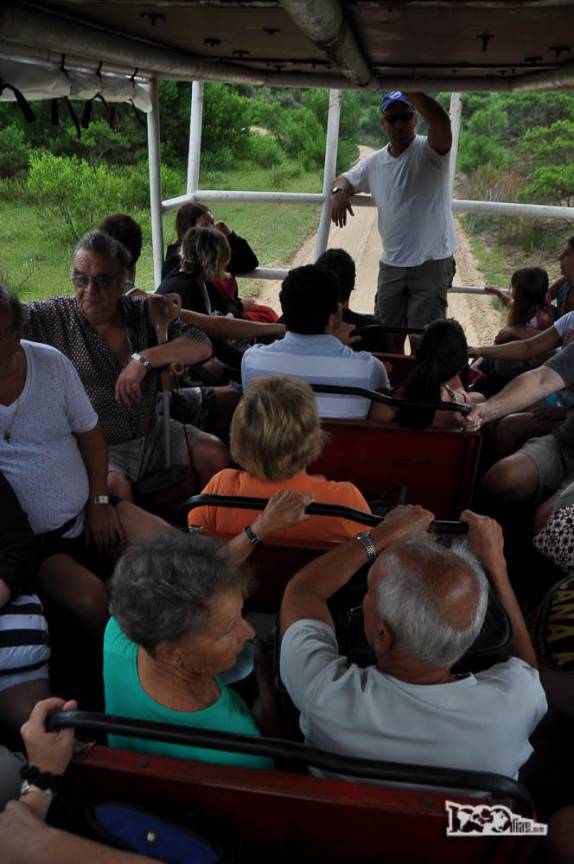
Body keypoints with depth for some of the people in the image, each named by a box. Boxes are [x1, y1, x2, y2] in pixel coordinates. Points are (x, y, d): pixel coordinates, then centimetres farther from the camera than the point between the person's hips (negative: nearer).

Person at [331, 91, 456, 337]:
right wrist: (339, 191, -4)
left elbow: (442, 122, -31)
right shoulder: (374, 163, 8)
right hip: (390, 264, 5)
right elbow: (344, 179, 20)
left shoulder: (429, 151, -10)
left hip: (432, 263, -5)